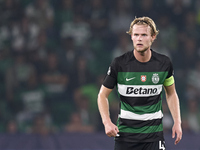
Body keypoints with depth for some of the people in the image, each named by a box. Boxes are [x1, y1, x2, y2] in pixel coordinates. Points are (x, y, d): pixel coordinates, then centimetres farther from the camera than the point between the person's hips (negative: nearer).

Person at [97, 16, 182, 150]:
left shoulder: (164, 63, -1)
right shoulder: (119, 64, -8)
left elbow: (171, 93, 14)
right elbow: (103, 95, 1)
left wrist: (177, 122, 5)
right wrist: (107, 122, -14)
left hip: (154, 134, 1)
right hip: (125, 133, -1)